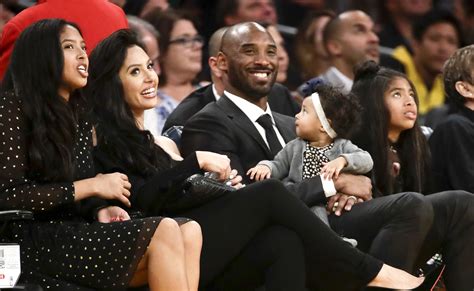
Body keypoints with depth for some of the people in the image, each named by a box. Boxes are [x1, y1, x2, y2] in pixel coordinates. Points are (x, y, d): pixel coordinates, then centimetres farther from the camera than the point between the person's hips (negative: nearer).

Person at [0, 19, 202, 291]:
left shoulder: (80, 112, 19)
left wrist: (100, 210, -3)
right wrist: (92, 187, -10)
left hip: (76, 233, 7)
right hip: (36, 243, -7)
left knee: (189, 232, -18)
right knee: (163, 232, -24)